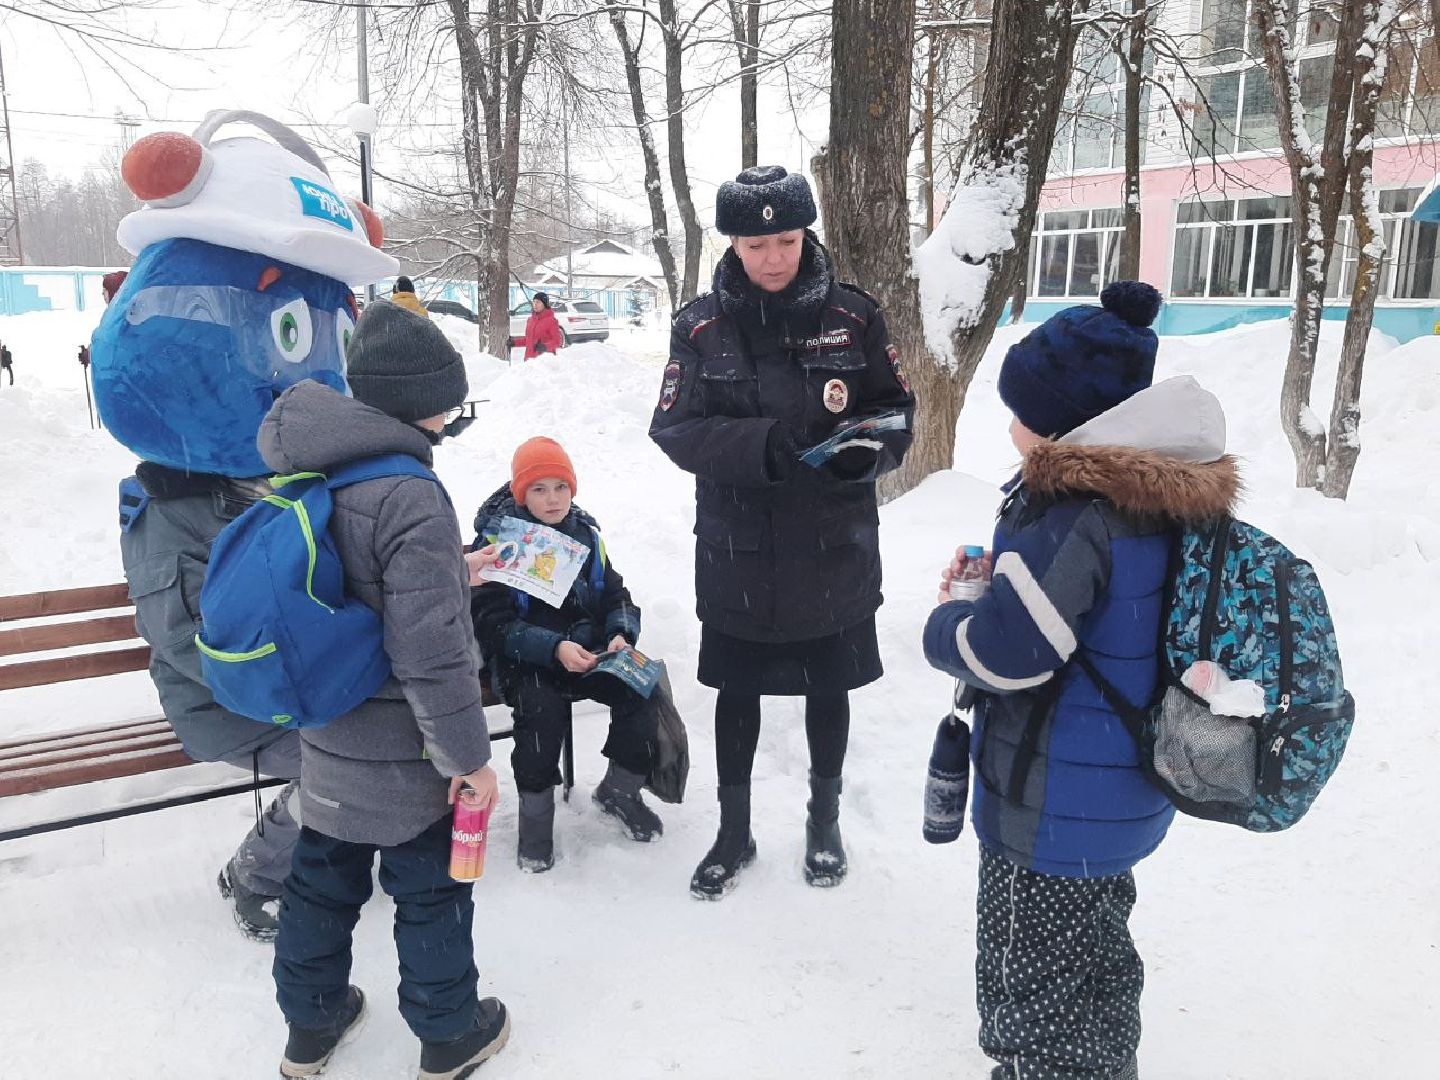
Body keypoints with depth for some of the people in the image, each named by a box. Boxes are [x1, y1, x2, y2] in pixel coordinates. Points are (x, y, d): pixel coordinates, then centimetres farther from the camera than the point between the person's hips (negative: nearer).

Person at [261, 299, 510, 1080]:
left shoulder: (308, 475, 1)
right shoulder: (410, 496, -26)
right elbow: (430, 651, -28)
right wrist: (469, 755, -18)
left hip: (325, 746, 8)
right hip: (404, 756, -7)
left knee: (323, 878, 23)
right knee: (431, 893, 13)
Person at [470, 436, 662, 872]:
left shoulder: (585, 532, 9)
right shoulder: (499, 539, -6)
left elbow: (615, 596, 11)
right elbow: (493, 622, -12)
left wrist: (621, 635, -13)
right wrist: (554, 649, -27)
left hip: (589, 649, 4)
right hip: (524, 659, -4)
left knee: (640, 690, -20)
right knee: (542, 709, -33)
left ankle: (620, 790, 3)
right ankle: (536, 813, -12)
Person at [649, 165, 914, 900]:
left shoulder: (853, 316, -5)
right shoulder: (701, 326, -5)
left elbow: (897, 412, 0)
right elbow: (674, 428, -10)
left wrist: (866, 450, -23)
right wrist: (763, 445, -27)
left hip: (834, 550, 0)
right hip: (735, 554, 0)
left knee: (828, 689, 16)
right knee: (736, 692, 14)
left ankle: (825, 819, 41)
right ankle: (734, 831, 36)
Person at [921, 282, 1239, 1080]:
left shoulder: (1074, 515, -29)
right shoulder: (1160, 497, 0)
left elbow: (1003, 653, -30)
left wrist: (947, 622, -9)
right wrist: (998, 576, 1)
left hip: (1052, 809, -9)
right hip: (1122, 791, 9)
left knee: (1032, 983, 10)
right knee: (1092, 955, 30)